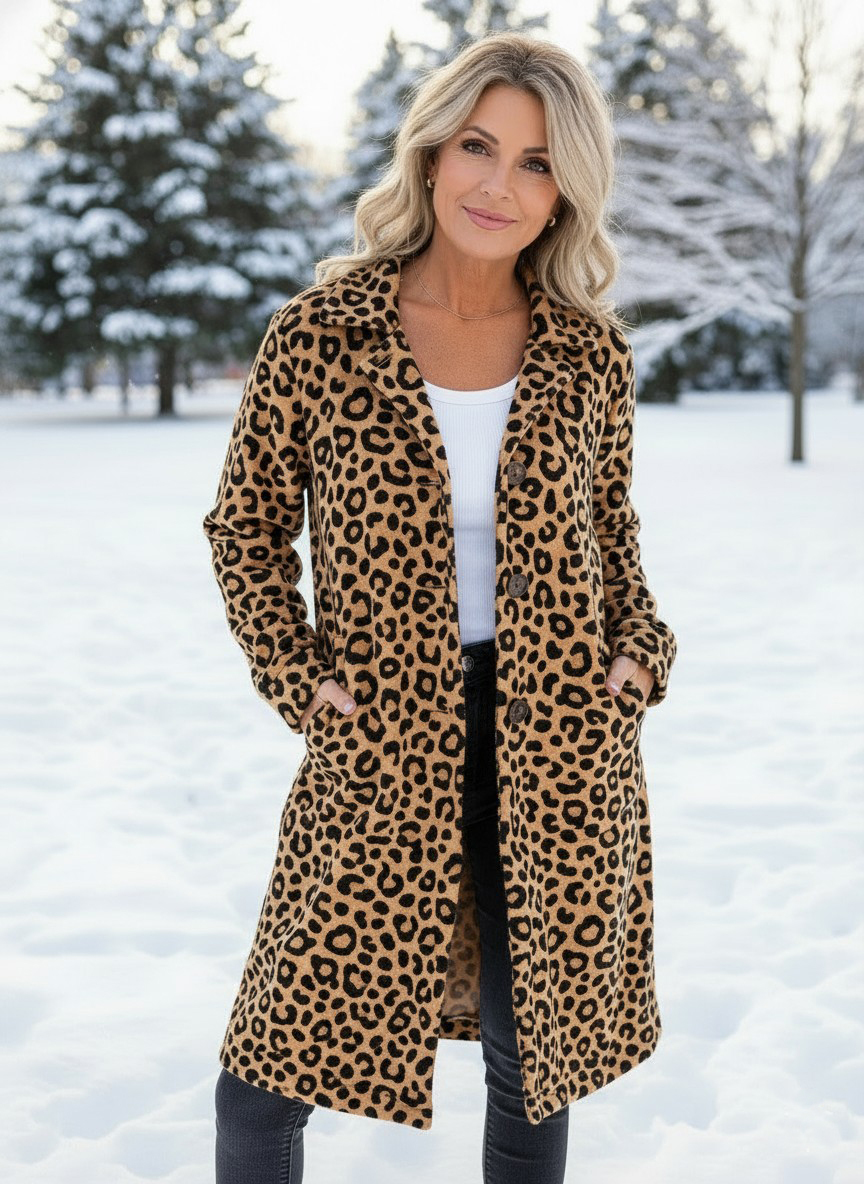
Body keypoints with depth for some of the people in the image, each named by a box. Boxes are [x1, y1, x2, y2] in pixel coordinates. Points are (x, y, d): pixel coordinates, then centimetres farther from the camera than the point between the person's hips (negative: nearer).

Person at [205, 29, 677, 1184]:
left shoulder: (590, 352, 1)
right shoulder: (320, 335, -6)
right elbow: (246, 525, 4)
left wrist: (641, 650, 0)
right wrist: (299, 675, -6)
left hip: (563, 747, 2)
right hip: (383, 749, -2)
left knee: (535, 1053, 15)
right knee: (274, 1063, 1)